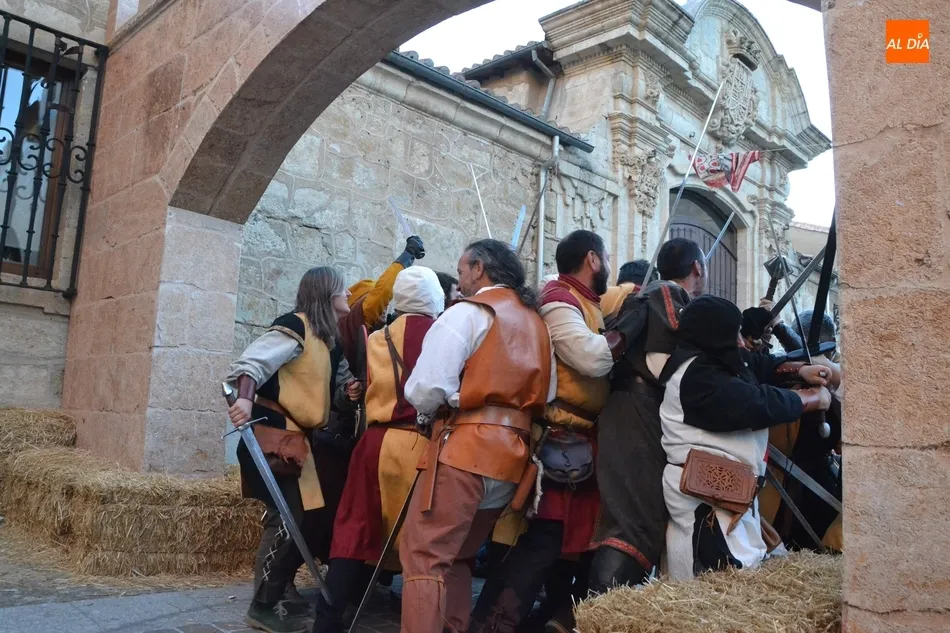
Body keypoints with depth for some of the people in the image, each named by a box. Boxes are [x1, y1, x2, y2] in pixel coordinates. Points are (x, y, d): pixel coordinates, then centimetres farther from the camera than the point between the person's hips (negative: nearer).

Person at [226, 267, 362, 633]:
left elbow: (332, 392, 21)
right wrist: (244, 398, -40)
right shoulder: (295, 326, -12)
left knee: (309, 517, 11)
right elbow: (251, 361, -22)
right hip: (275, 435, -9)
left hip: (303, 439, 10)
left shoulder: (332, 342, 16)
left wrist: (350, 393, -1)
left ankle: (274, 597, 26)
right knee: (287, 518, -8)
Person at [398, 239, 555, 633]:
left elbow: (428, 389, -11)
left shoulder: (467, 312, -3)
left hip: (466, 446, -8)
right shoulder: (535, 322, 19)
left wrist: (428, 413, 9)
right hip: (513, 453, 8)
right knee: (455, 556, 18)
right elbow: (546, 395, 15)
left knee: (423, 555, -6)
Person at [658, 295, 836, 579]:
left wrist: (799, 369, 8)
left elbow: (758, 364, 26)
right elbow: (759, 404, -19)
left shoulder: (715, 361, 14)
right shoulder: (697, 375, -18)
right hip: (705, 496, -11)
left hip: (726, 489, 11)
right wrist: (815, 398, -4)